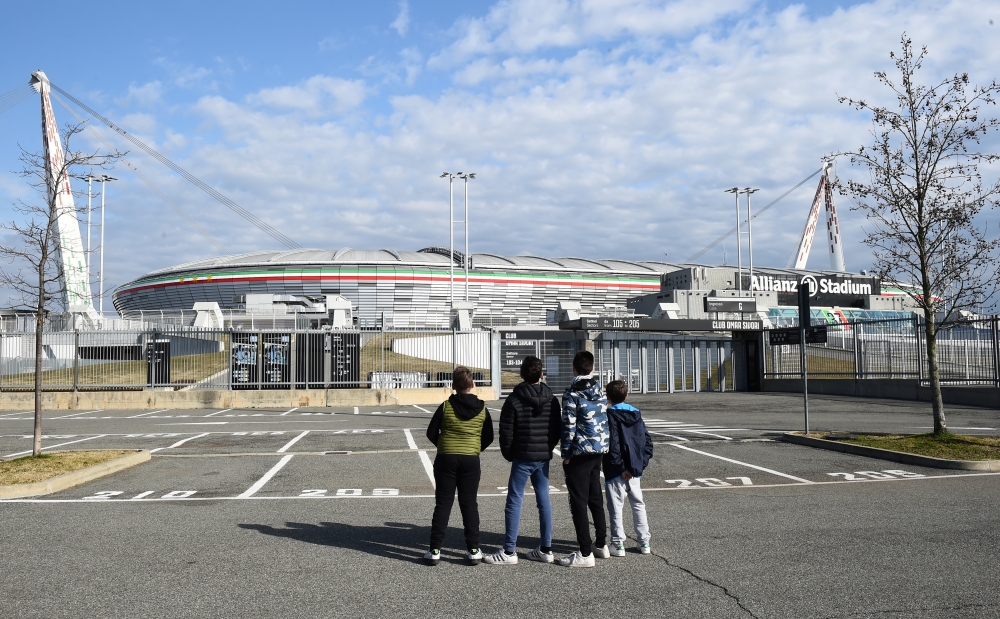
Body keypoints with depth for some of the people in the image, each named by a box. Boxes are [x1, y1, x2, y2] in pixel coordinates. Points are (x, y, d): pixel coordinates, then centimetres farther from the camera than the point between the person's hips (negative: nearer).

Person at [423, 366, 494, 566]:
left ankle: (435, 550, 6)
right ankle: (473, 550, 11)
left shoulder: (446, 406, -7)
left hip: (446, 459, -1)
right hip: (471, 460, 1)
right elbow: (488, 437, 5)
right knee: (469, 504, 9)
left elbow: (431, 433, -3)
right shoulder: (482, 409, -1)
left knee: (443, 504, 5)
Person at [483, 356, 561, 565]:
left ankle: (509, 551, 0)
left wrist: (508, 454, 6)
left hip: (522, 457, -5)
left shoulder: (514, 400, -9)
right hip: (544, 457, 5)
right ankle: (546, 549, 14)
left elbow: (506, 431, -8)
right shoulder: (552, 400, 5)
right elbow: (557, 430, 8)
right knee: (544, 500, 10)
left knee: (514, 501, -1)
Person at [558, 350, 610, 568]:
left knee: (579, 502, -3)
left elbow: (569, 426, -15)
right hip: (599, 451, 7)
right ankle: (601, 544, 29)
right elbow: (604, 420, 12)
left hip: (580, 452, -7)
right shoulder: (600, 391, 8)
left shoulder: (572, 393, -13)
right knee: (595, 497, 19)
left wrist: (566, 455, -7)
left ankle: (585, 553, -3)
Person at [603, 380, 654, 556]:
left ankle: (618, 544, 2)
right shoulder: (637, 414, 8)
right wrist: (642, 463, 6)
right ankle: (644, 542, 20)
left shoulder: (610, 416, -11)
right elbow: (648, 441, 8)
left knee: (616, 507, 1)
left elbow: (612, 444, -19)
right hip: (635, 470, 6)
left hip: (616, 471, -6)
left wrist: (620, 467, -15)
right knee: (638, 504, 16)